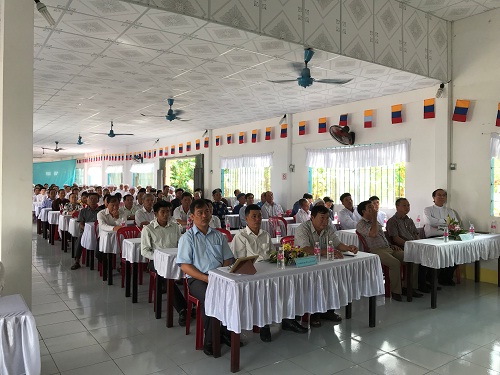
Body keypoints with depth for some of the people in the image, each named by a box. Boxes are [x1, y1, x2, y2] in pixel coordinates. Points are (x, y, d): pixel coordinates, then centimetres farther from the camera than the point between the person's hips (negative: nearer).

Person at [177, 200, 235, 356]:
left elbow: (227, 260, 14)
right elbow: (184, 266, -5)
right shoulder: (187, 237, 3)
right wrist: (206, 278, -16)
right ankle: (210, 340, -16)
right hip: (197, 279, -4)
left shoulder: (219, 236, 15)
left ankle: (227, 331, -6)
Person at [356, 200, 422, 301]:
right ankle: (395, 291, -18)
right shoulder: (361, 224, -3)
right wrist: (374, 218, -10)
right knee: (395, 263, -32)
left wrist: (391, 245, 15)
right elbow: (373, 234, -20)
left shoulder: (375, 222, 25)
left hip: (388, 248, 8)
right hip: (376, 251, -8)